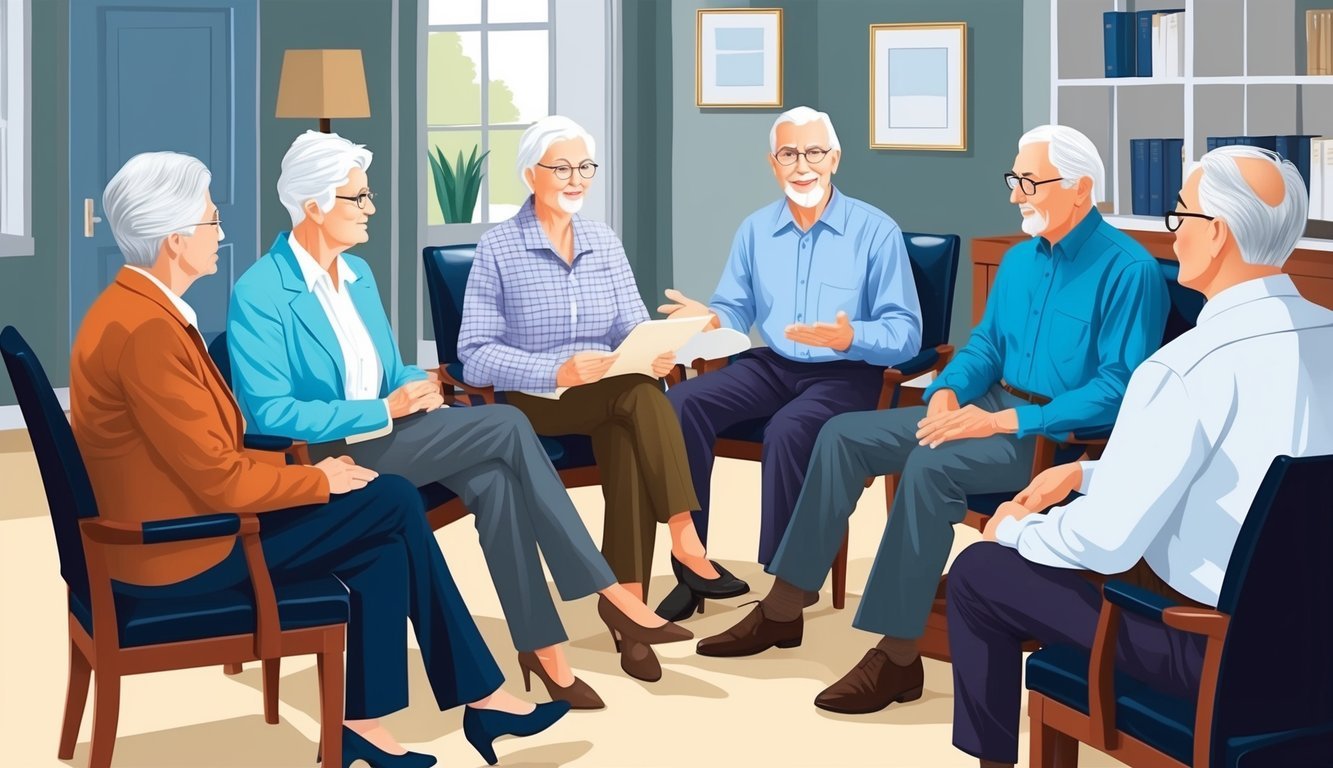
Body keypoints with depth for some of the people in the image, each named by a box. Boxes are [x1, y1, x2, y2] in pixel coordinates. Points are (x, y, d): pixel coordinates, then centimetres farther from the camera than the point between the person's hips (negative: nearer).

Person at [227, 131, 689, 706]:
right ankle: (609, 594, -15)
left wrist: (419, 388, -6)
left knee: (492, 477, -23)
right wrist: (384, 410, -22)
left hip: (376, 434, 7)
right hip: (324, 455, -7)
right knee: (506, 426, -21)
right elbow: (270, 413, -19)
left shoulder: (358, 274, 14)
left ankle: (540, 643, -20)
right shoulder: (259, 294, -12)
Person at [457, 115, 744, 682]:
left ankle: (628, 610, -34)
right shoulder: (498, 249, -3)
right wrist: (557, 371, -25)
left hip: (608, 402, 4)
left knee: (629, 439, -32)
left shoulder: (604, 242, 13)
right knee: (641, 397, -32)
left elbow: (633, 326, 4)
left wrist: (655, 353, -21)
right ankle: (685, 542, -34)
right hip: (533, 402, -4)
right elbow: (475, 356, -12)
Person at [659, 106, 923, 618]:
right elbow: (738, 310, 12)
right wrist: (711, 318, -13)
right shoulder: (755, 230, 9)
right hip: (772, 365, 5)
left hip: (846, 375, -5)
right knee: (681, 404, -21)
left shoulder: (876, 231, -7)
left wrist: (851, 338, -31)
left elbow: (906, 334, -11)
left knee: (786, 430, -36)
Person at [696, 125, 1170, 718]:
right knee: (843, 435, -2)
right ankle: (783, 610, 0)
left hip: (1061, 433, -9)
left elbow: (1120, 387, -22)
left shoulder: (1127, 270, -15)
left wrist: (1006, 421, -25)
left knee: (931, 464, -34)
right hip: (991, 407, 9)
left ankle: (898, 655, -27)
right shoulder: (1020, 258, 12)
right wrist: (948, 392, -4)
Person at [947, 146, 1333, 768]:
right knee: (1052, 534, 27)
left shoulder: (1189, 367, -25)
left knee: (978, 570, 6)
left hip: (1214, 648, -8)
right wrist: (1087, 473, 15)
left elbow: (1105, 543, -24)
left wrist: (1016, 528, -3)